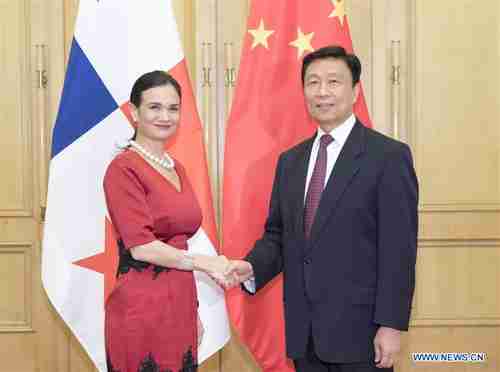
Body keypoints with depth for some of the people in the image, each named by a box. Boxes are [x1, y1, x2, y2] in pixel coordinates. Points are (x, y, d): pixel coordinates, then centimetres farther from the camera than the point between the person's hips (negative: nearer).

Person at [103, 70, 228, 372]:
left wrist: (194, 311, 14)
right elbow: (141, 246, -17)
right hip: (142, 307, -7)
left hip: (180, 304, 7)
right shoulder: (124, 168, -11)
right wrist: (203, 262, -12)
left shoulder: (177, 168, 12)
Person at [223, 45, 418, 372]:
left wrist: (391, 325, -15)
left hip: (359, 328, -5)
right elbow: (277, 234, 13)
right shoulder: (290, 160, 12)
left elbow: (399, 248, -11)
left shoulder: (389, 156, -6)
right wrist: (252, 267, -7)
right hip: (304, 332, 5)